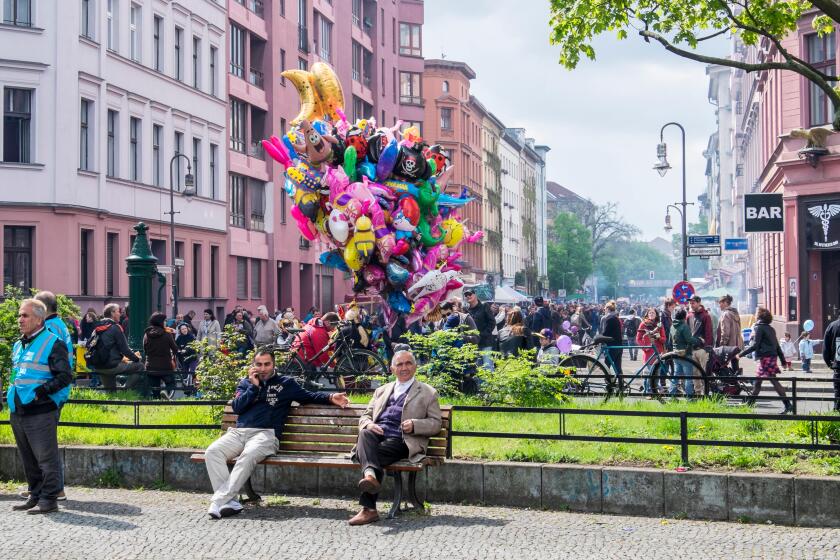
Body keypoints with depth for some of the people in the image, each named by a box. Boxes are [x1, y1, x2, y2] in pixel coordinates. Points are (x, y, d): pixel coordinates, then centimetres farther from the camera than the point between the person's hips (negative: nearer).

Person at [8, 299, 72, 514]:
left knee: (46, 457, -5)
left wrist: (41, 391, -19)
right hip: (18, 412, 8)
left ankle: (49, 500, 0)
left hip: (41, 412, -8)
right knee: (28, 459, 15)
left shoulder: (53, 343, -7)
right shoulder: (18, 345, 18)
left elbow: (65, 376, -12)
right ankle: (35, 495, 24)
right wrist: (11, 391, 14)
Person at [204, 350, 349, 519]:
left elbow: (308, 396, 21)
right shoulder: (245, 383, 25)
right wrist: (254, 386, 5)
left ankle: (219, 501, -41)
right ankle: (230, 502, -35)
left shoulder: (286, 383, 20)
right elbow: (237, 407, 11)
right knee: (212, 451, -27)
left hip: (266, 434, -3)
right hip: (238, 432, 3)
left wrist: (331, 398, 6)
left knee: (248, 455, -38)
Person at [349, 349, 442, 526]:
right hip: (376, 434, 3)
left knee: (375, 454, -33)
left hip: (400, 440, -3)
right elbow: (365, 416, 26)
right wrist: (368, 424, 0)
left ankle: (368, 508, -41)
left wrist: (415, 425, -9)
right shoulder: (382, 391, 31)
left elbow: (435, 424, 11)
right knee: (364, 434, -34)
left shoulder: (428, 393, 18)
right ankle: (370, 475, -55)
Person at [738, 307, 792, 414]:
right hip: (772, 357, 9)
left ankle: (788, 405, -11)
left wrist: (741, 354, -12)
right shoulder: (770, 328, 17)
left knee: (774, 381, -9)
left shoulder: (759, 327, -9)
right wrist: (783, 360, 19)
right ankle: (749, 403, 18)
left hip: (765, 357, -9)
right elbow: (777, 345, 18)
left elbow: (755, 345, -16)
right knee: (757, 381, 12)